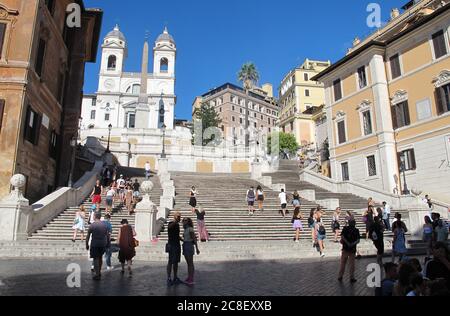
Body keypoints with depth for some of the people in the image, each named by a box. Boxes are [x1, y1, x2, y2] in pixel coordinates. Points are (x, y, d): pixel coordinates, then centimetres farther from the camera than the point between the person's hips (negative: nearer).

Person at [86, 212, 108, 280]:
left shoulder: (92, 225, -8)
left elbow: (88, 236, -7)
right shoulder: (104, 225, 4)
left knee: (96, 259, 2)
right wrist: (106, 244, 17)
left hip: (95, 244, -4)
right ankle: (99, 272, 30)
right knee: (100, 257, 19)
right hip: (103, 244, 4)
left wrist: (87, 245, 2)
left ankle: (97, 275, 2)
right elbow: (107, 235, 8)